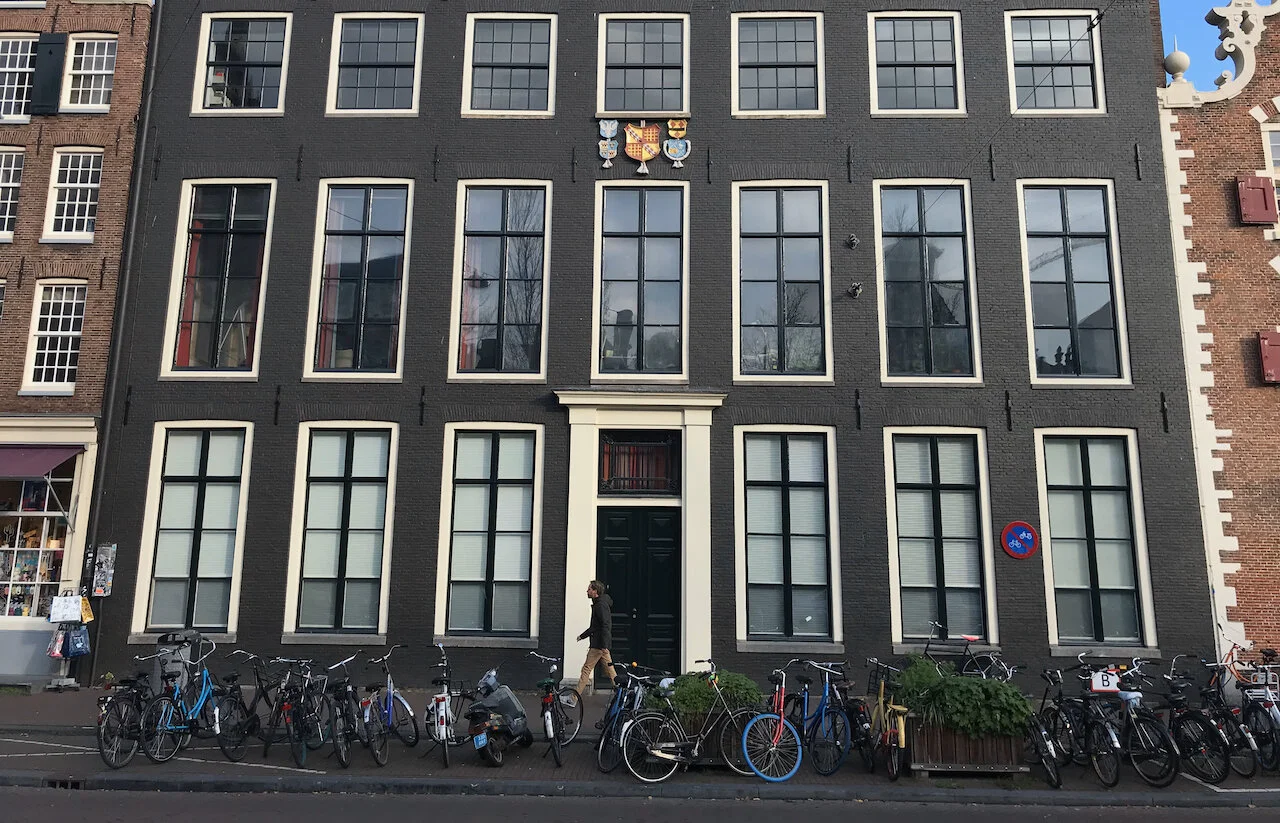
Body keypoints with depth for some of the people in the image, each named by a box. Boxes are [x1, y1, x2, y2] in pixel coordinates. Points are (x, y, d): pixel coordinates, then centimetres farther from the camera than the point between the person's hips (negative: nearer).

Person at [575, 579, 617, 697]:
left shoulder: (601, 605, -15)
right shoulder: (597, 604, 17)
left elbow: (606, 626, -23)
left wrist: (604, 645, -27)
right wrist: (582, 636, 32)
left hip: (599, 644, -10)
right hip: (602, 644, 10)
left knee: (587, 668, -6)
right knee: (609, 669, 11)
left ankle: (575, 696, -2)